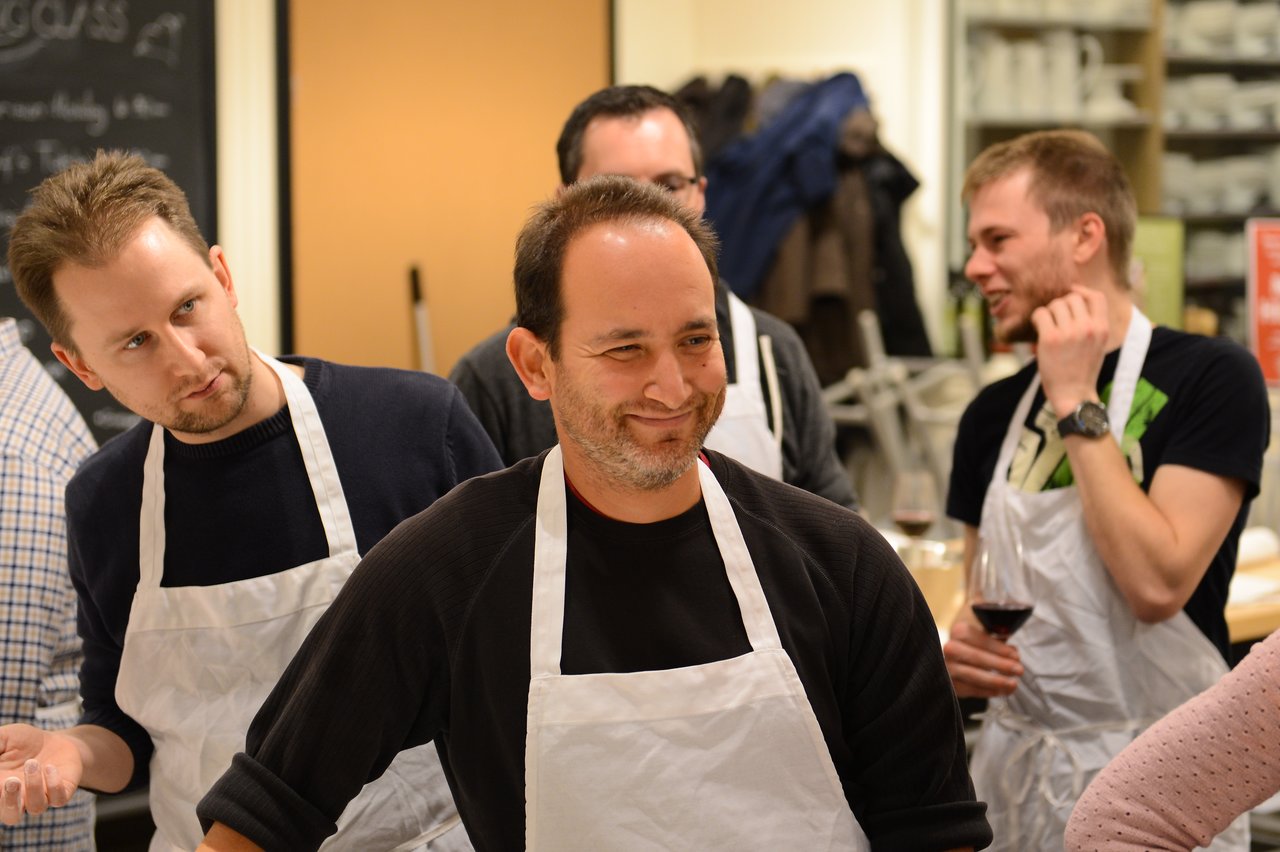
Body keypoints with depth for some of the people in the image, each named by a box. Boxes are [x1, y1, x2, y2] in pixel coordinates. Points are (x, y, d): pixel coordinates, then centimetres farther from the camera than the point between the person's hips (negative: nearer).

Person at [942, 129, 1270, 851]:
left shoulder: (1211, 378, -12)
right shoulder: (992, 414, 4)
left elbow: (1157, 584, -23)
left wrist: (1076, 404, -18)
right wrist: (964, 652, -7)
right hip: (1013, 765, 5)